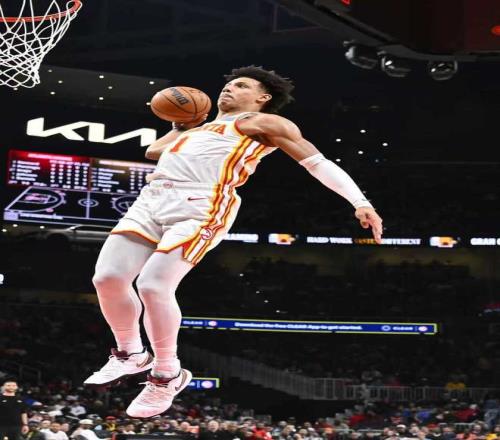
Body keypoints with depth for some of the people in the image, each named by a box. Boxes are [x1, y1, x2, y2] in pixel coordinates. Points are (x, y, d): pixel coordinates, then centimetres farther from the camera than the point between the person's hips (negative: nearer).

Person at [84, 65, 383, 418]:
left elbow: (318, 162, 10)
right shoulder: (198, 127, 35)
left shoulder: (266, 123, 16)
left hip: (201, 205, -7)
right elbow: (153, 151, 43)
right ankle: (131, 355, 19)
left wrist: (361, 202, 0)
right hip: (152, 198, 7)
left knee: (153, 286, -21)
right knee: (107, 277, -7)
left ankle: (168, 375, 2)